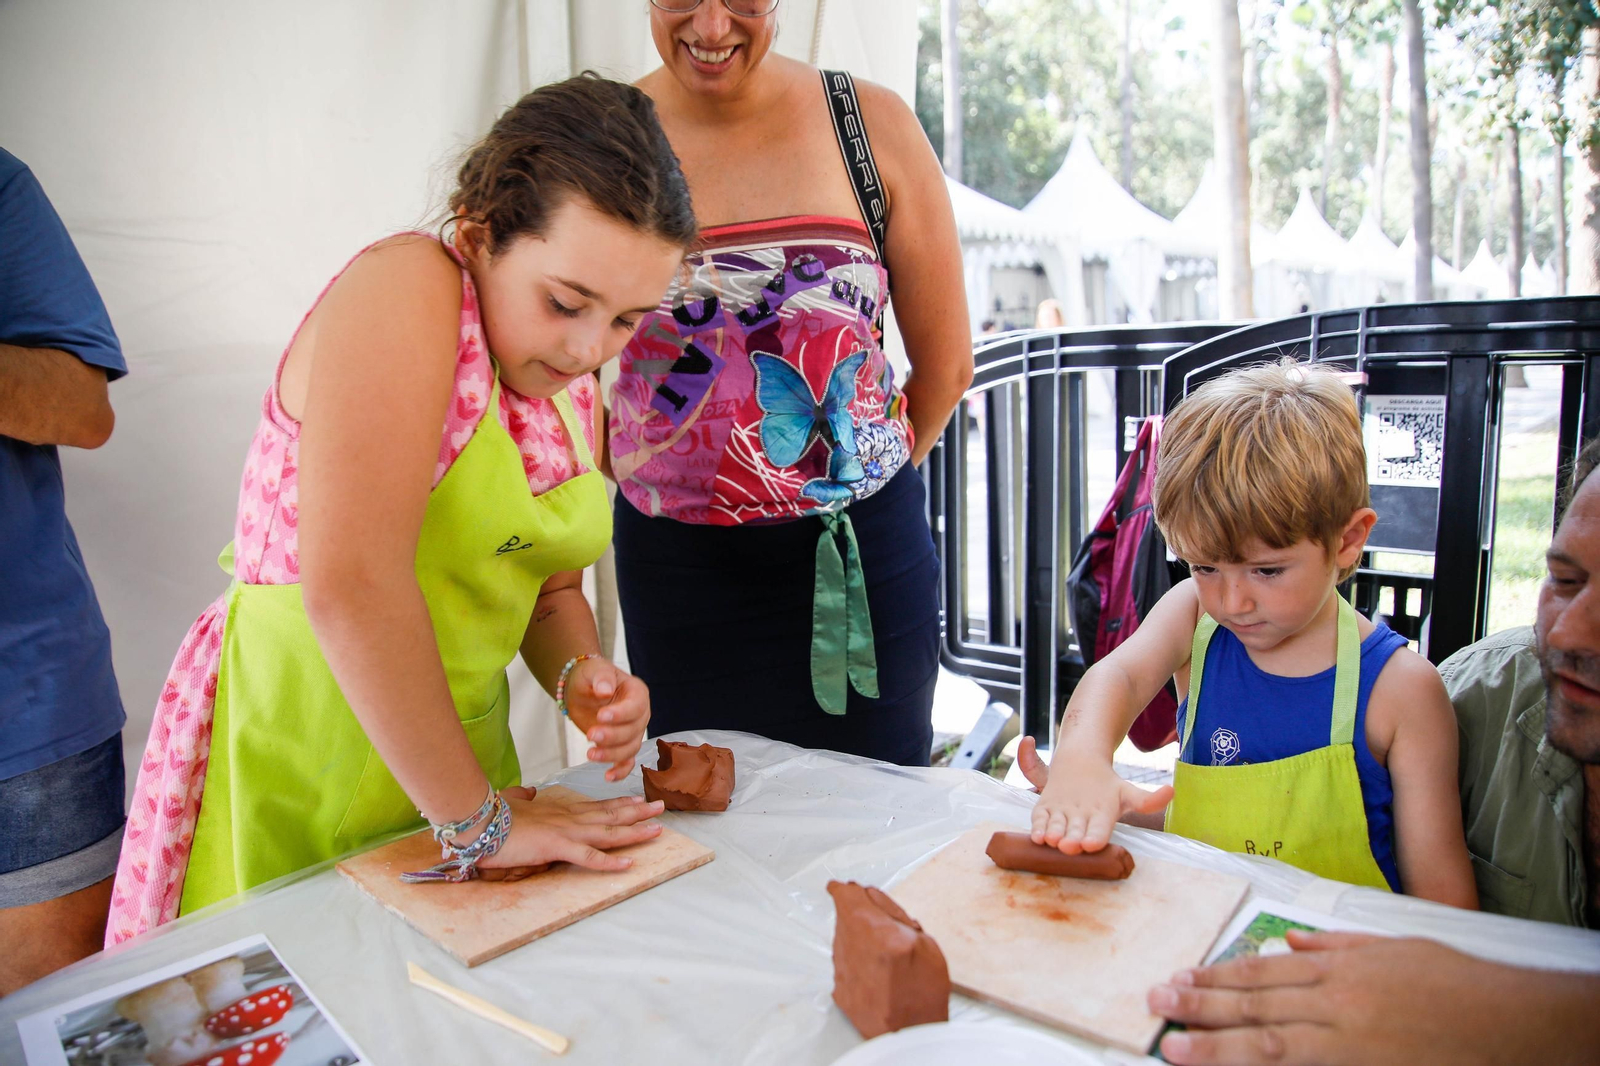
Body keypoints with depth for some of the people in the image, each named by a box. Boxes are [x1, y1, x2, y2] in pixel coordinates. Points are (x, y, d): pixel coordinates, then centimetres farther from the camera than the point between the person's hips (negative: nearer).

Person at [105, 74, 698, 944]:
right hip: (298, 769, -6)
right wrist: (477, 821, -22)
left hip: (452, 755, 7)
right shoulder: (403, 288, -19)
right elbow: (348, 584, -30)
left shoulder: (572, 388, 4)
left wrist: (579, 675, -9)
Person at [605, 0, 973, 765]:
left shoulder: (871, 123, -1)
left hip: (863, 552, 1)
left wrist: (856, 482, 9)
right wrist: (653, 485, 3)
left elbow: (945, 365, 5)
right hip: (677, 560, 0)